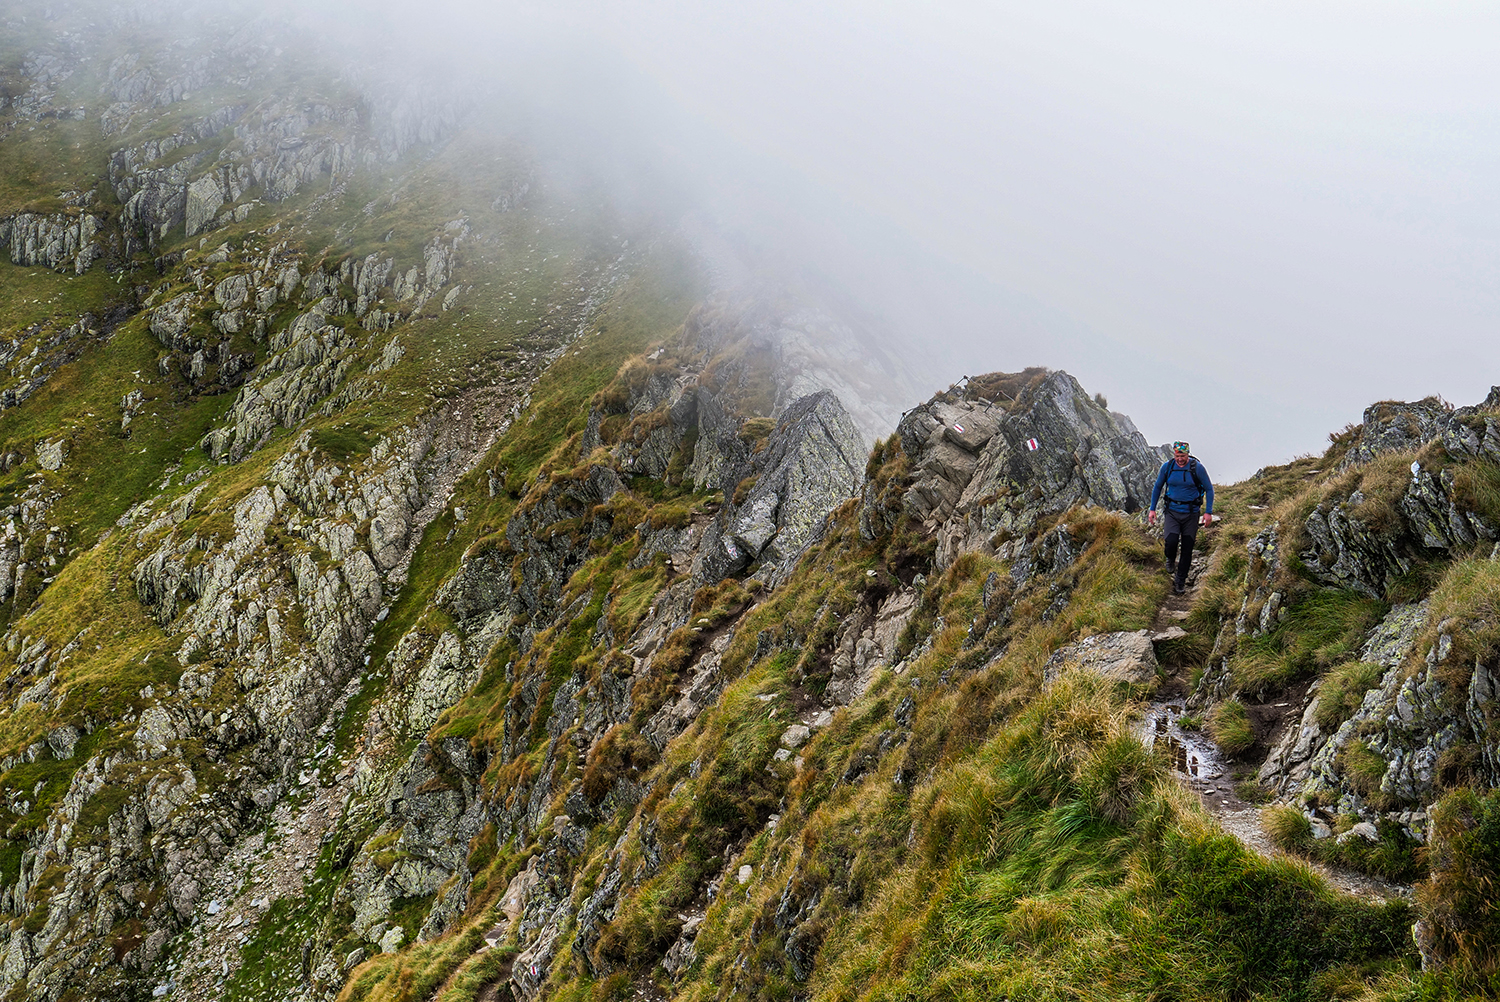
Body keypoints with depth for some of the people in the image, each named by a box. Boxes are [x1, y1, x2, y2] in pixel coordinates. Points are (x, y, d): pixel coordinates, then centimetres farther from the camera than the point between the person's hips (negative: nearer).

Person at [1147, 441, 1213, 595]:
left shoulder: (1197, 468, -11)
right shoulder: (1167, 466, -6)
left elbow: (1209, 489, -2)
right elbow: (1157, 487, 8)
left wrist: (1208, 512, -9)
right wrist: (1152, 509, 5)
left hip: (1191, 513, 0)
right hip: (1172, 511, 0)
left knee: (1187, 549, 3)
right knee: (1171, 542, -17)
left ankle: (1181, 580, 20)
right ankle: (1171, 559, 19)